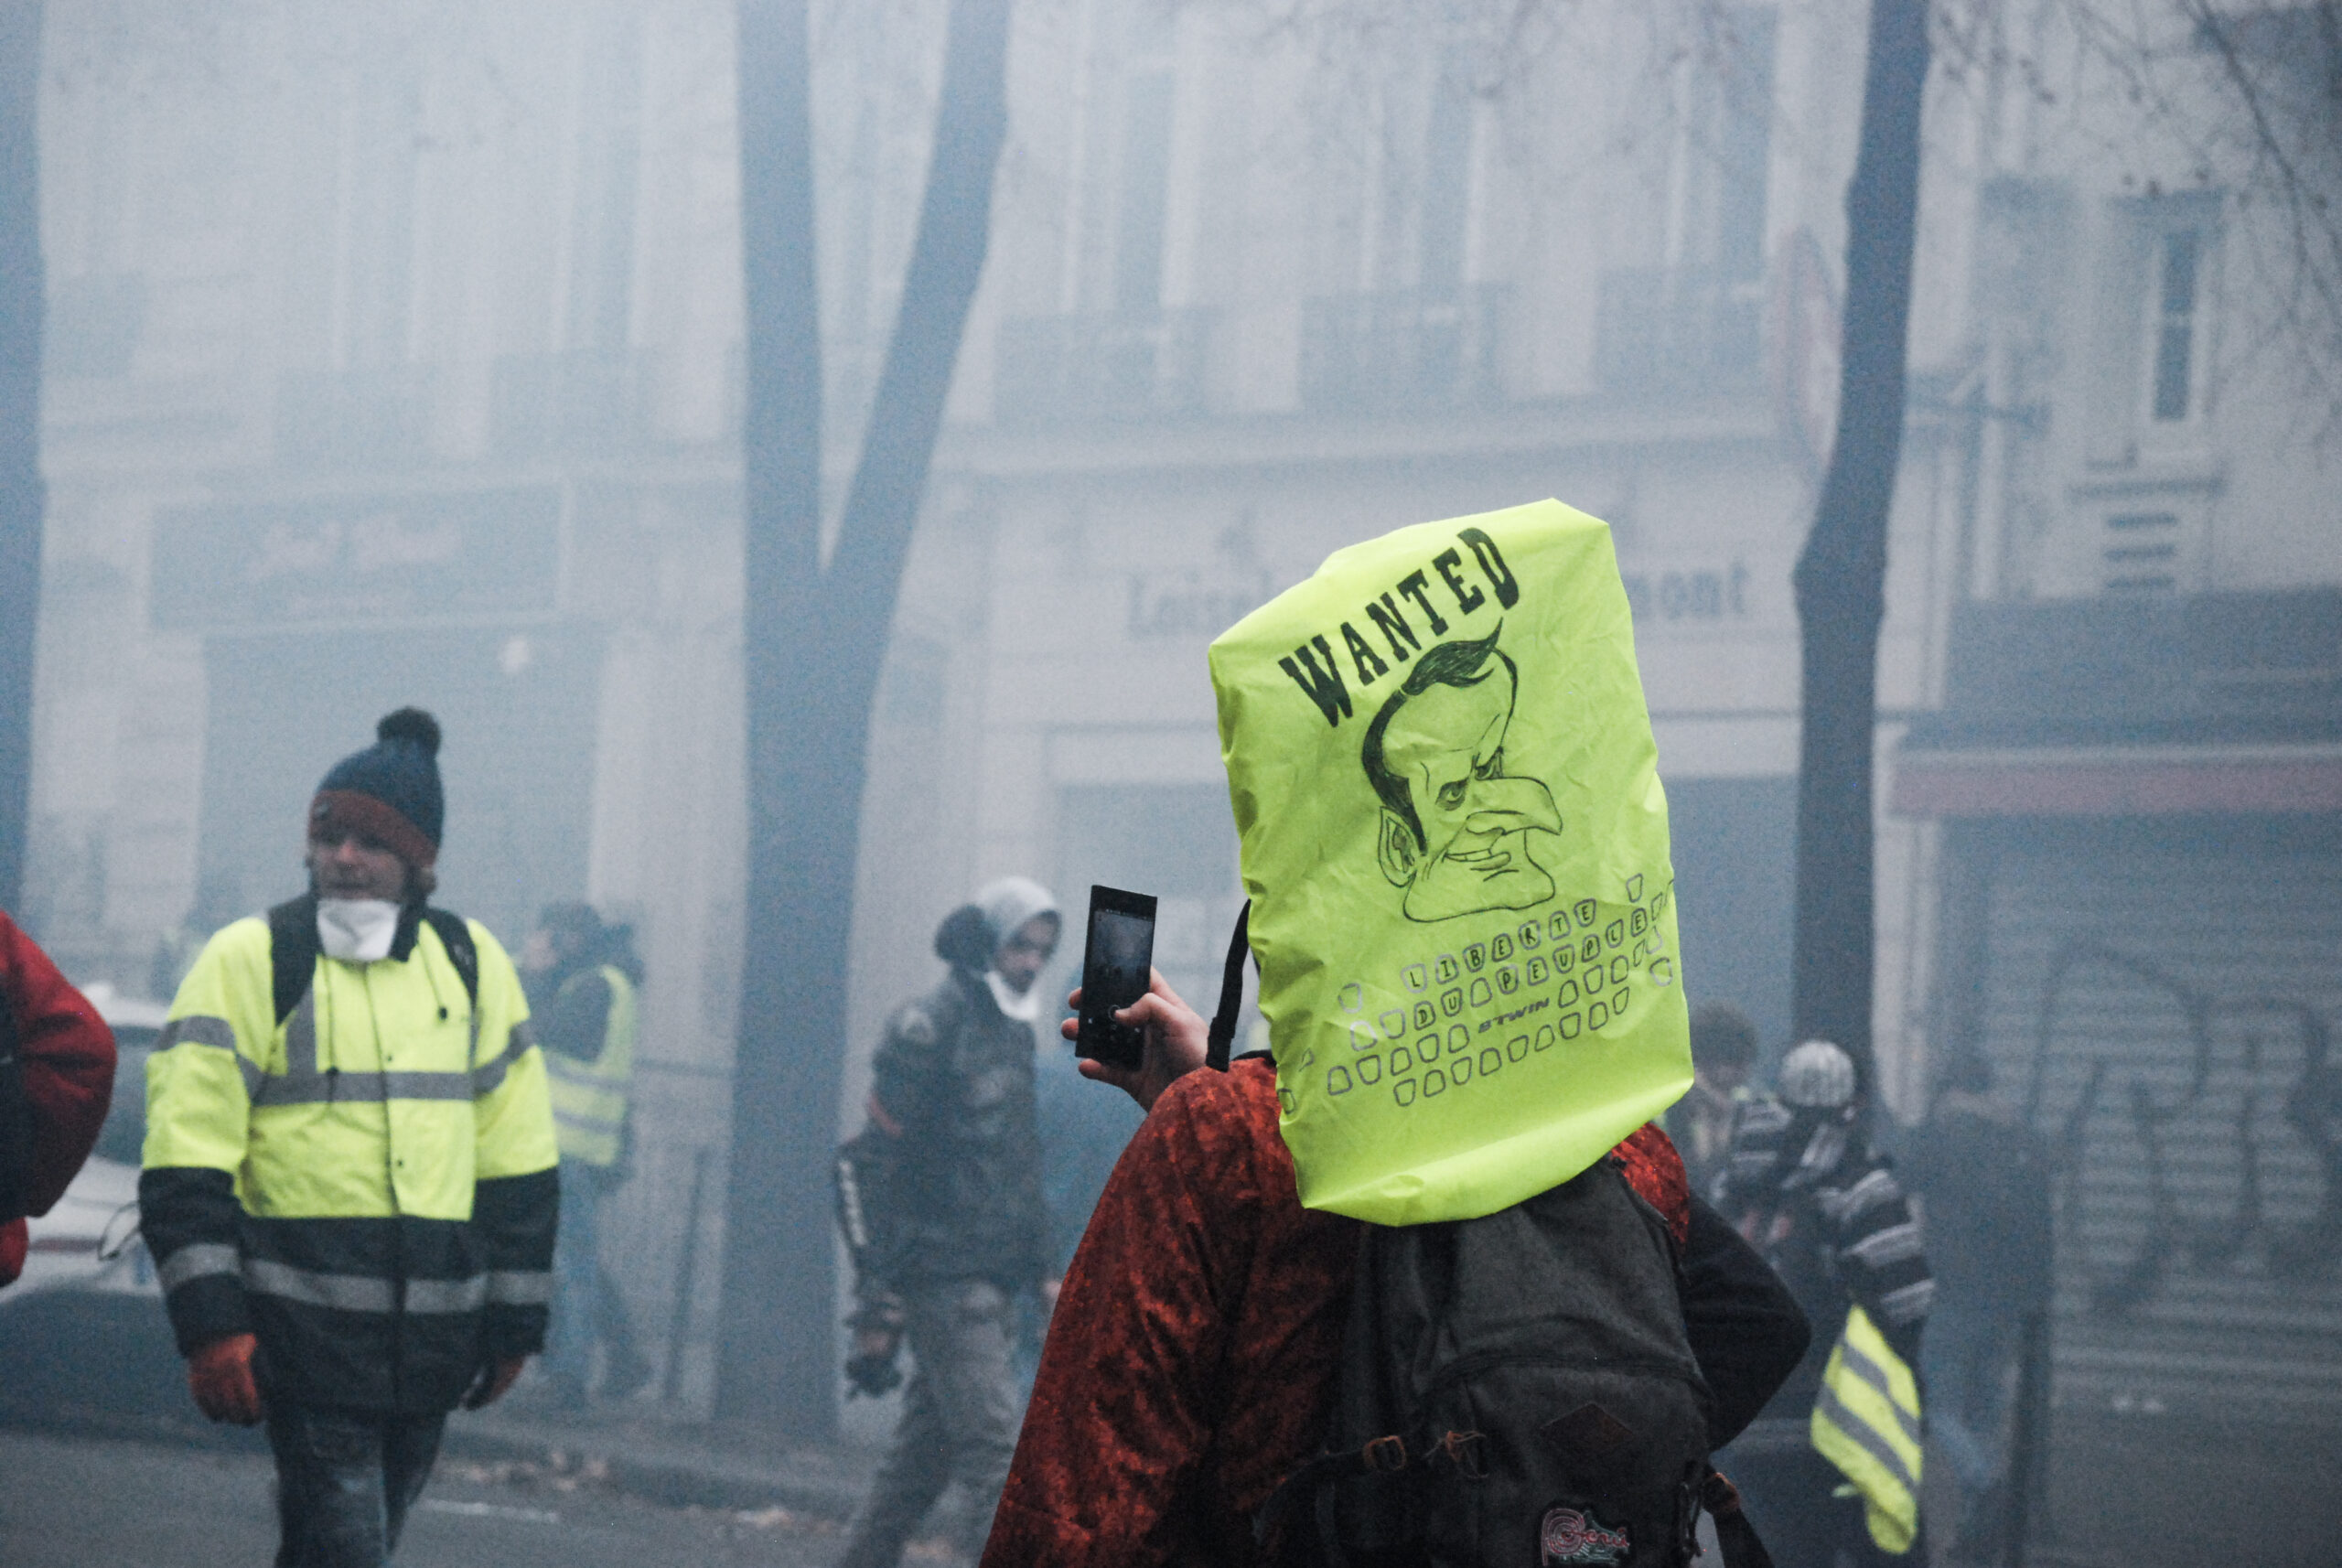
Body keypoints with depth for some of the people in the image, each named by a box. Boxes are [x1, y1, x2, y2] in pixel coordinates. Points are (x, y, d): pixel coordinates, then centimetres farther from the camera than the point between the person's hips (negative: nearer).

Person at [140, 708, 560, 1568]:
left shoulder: (471, 964, 11)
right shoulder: (252, 962, -2)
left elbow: (516, 1156, 15)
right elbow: (185, 1162, -7)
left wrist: (512, 1320, 13)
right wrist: (209, 1322, -16)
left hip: (431, 1335, 5)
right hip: (304, 1326, -5)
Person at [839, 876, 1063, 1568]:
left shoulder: (1014, 1034, 16)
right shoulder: (928, 1028, -10)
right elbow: (884, 1159, -13)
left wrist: (1041, 1269, 19)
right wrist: (881, 1283, -17)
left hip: (993, 1278, 8)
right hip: (944, 1271, -8)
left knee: (928, 1442, 11)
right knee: (991, 1442, -14)